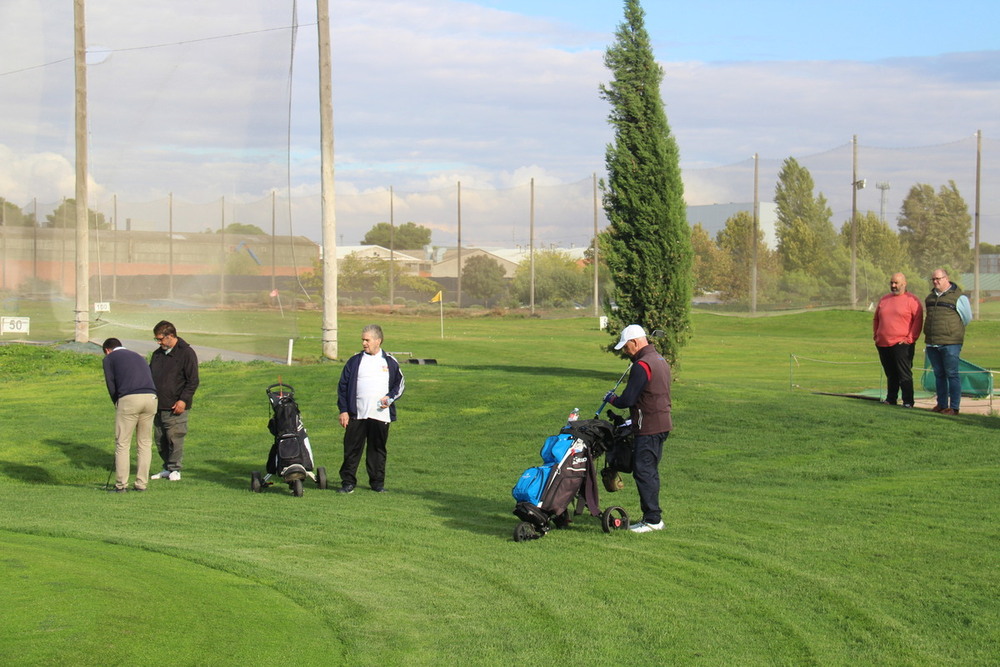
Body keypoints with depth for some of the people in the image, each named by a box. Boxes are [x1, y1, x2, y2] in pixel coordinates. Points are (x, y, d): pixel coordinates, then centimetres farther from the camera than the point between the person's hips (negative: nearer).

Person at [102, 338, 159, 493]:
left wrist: (117, 404, 20)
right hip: (151, 398, 5)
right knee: (145, 443, 12)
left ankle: (121, 485, 3)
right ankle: (141, 483, 12)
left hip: (129, 399, -5)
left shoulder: (109, 358, 15)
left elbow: (111, 384, 7)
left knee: (122, 444, 2)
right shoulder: (138, 356, 31)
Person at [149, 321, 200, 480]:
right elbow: (149, 376, 25)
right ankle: (167, 468, 19)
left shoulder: (186, 353, -5)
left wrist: (183, 400, -15)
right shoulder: (157, 354, 16)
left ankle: (175, 469, 2)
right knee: (160, 439, 9)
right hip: (158, 406, 7)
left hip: (175, 407, -7)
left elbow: (193, 381, -8)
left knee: (174, 437, -7)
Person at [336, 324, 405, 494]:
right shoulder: (354, 361, 7)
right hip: (356, 415, 0)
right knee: (352, 449, -2)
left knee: (378, 449, 6)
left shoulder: (390, 362, 8)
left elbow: (400, 384, 14)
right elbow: (342, 386, 8)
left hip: (381, 415, 0)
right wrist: (343, 410, 0)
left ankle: (377, 482, 15)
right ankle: (348, 482, 3)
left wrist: (390, 398, -5)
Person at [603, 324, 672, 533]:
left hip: (648, 429, -10)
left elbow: (628, 400, -17)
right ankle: (654, 516, 19)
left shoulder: (642, 365, -17)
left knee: (643, 471, -6)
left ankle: (652, 519, -5)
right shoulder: (660, 360, 15)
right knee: (650, 472, 15)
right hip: (662, 424, 10)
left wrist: (612, 399, 3)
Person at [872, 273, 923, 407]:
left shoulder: (912, 300, -1)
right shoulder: (883, 300, 18)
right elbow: (876, 319, 26)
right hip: (883, 345, 6)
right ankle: (890, 399, 18)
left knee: (905, 374, -7)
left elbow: (918, 320, -7)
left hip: (902, 344, -6)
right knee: (890, 375, 12)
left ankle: (908, 402, -6)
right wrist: (876, 335, 16)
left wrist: (910, 338, -11)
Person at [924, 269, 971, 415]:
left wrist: (954, 331, 10)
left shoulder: (958, 297, -5)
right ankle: (941, 404, 17)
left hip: (950, 344, -6)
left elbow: (967, 318, 2)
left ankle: (954, 407, -3)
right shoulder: (930, 297, 15)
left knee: (952, 374, -5)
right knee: (939, 375, 11)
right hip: (932, 344, 6)